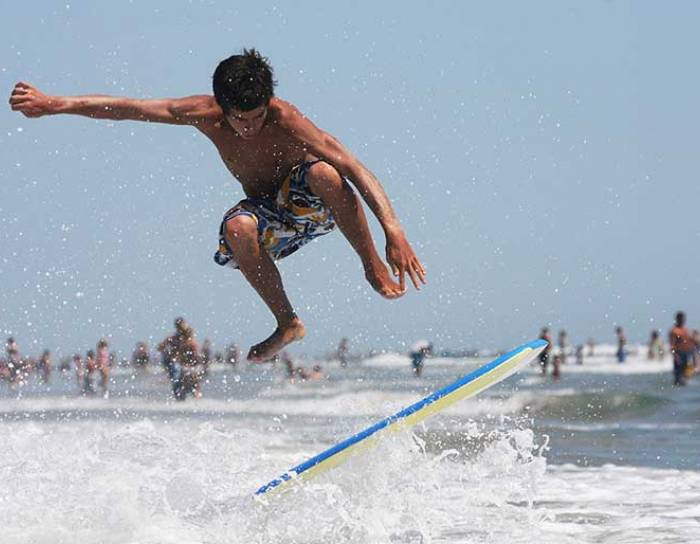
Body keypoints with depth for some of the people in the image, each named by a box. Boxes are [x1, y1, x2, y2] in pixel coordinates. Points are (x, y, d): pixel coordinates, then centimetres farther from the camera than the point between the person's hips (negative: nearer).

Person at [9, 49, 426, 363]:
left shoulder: (285, 119, -30)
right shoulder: (205, 114, -19)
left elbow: (355, 169, -37)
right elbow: (126, 108, -13)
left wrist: (394, 231, -47)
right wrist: (55, 105, -18)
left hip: (310, 205, -3)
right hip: (268, 211, 3)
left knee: (324, 173, -39)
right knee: (238, 228, -35)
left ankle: (374, 267, -18)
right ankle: (287, 323, -16)